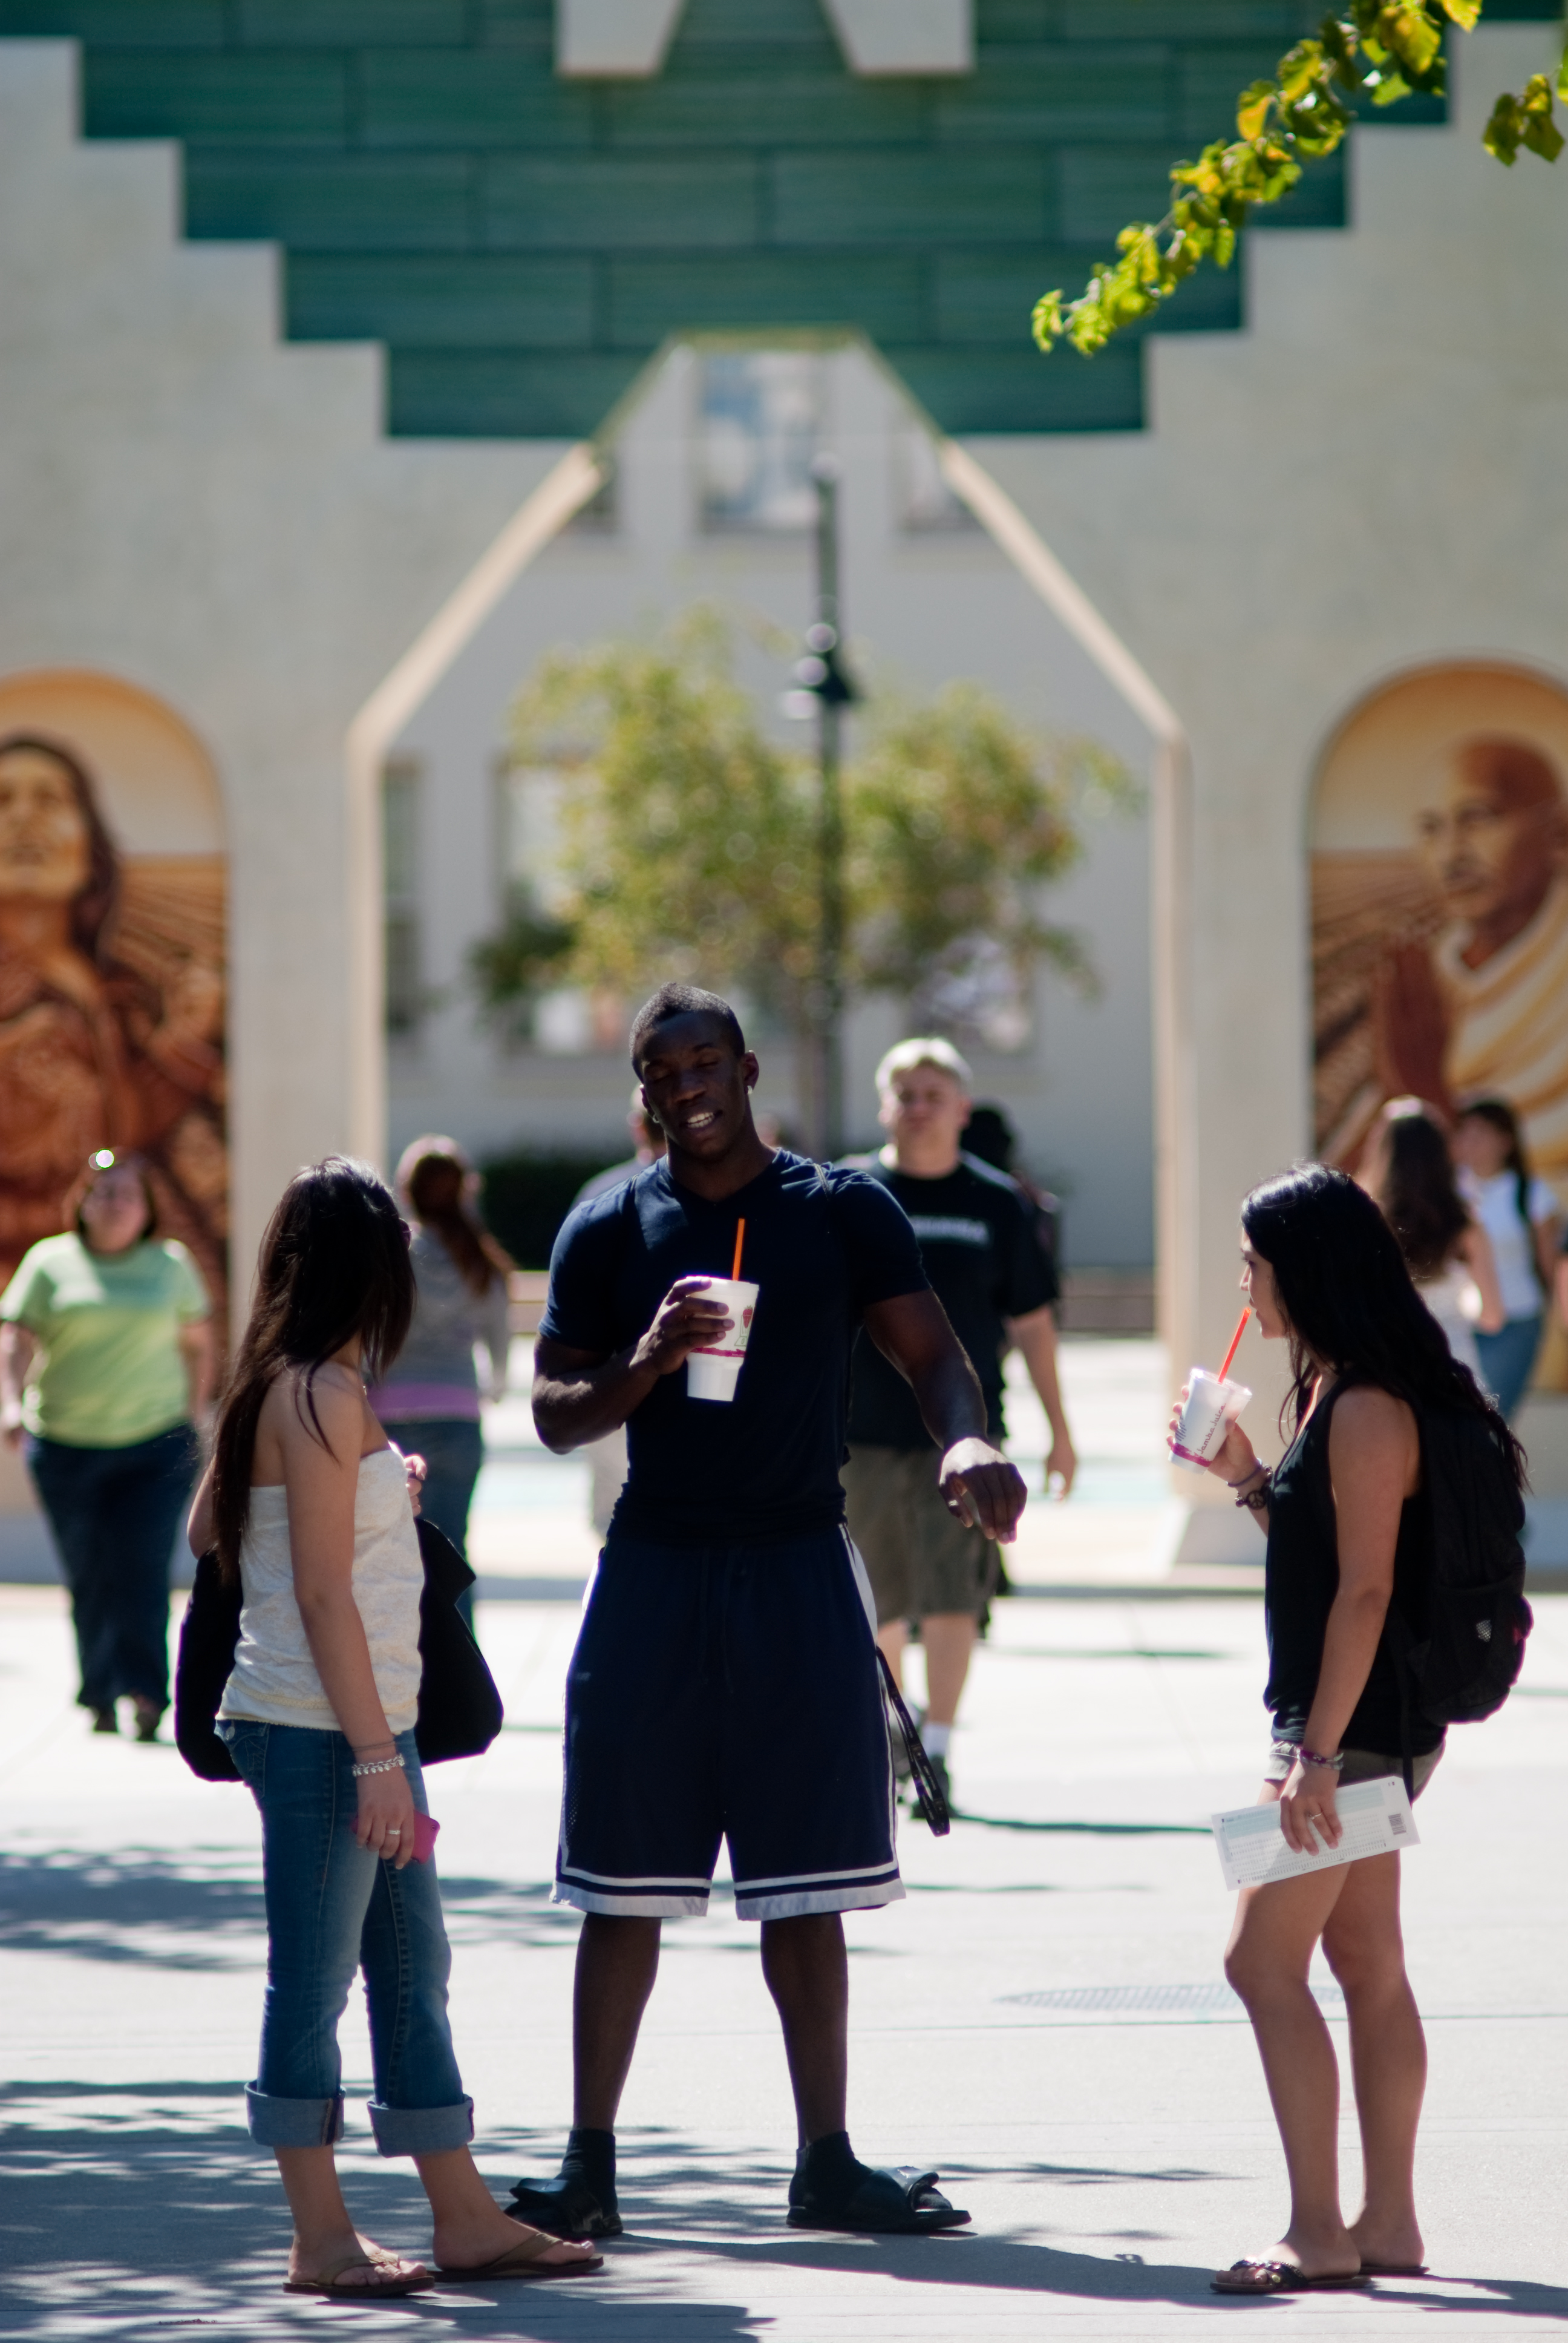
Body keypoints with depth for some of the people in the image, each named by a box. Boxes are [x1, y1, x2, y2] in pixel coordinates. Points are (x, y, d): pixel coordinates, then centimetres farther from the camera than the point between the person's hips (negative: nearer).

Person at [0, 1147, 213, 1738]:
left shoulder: (171, 1265, 8)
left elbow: (198, 1345, 16)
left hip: (155, 1444, -1)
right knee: (87, 1578, 5)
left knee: (142, 1569, -14)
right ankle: (101, 1698, 16)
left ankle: (146, 1694, -17)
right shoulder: (50, 1263, 5)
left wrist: (193, 1417, 9)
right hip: (65, 1446, 1)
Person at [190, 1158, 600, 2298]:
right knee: (316, 1979, -3)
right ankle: (322, 2238, 3)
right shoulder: (324, 1397, -15)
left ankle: (465, 2216, 17)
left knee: (413, 1968, 12)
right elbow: (323, 1594, -18)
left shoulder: (282, 1389, 14)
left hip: (364, 1730, 10)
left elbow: (207, 1528, 23)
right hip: (319, 1731, -10)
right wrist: (376, 1757, -18)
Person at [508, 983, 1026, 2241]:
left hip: (801, 1571, 0)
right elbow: (555, 1414, 3)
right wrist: (647, 1364, -17)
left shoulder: (844, 1210, 3)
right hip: (656, 1571, 0)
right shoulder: (609, 1228, 4)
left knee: (807, 1886, 5)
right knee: (625, 1886, 1)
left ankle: (827, 2162, 13)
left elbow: (931, 1351, -2)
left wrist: (966, 1439, -23)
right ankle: (589, 2165, 7)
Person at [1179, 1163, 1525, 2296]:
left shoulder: (1368, 1409, -18)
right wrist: (1248, 1476, 9)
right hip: (1357, 1725, 10)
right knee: (1369, 1968, 11)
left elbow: (1365, 1589, -22)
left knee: (1263, 1959, -10)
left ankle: (1319, 2233, -9)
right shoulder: (1334, 1393, 12)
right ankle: (1389, 2223, 15)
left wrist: (1319, 1755, -24)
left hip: (1356, 1723, -10)